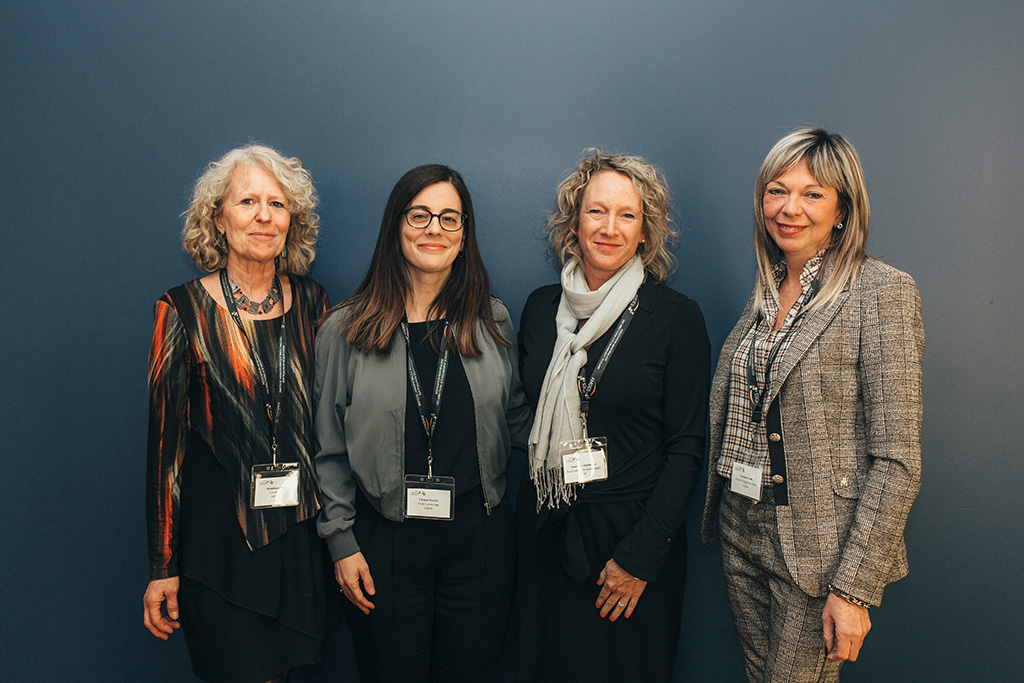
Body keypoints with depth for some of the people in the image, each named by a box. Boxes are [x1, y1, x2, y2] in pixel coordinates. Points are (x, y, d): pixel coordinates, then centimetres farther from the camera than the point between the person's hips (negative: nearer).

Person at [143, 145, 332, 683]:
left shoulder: (311, 302, 3)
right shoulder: (185, 310, -6)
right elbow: (166, 438, -6)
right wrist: (161, 567, -6)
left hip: (301, 531, 3)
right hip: (219, 535, -3)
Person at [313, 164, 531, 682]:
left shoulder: (492, 322, 4)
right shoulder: (347, 329, -2)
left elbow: (517, 420, 13)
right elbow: (328, 450, 1)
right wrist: (341, 542, -1)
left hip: (479, 534, 2)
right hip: (385, 539, -1)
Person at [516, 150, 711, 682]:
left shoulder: (676, 317, -9)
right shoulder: (541, 307, 3)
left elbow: (686, 448, -9)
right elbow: (527, 418, 10)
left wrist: (640, 556, -13)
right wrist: (526, 520, 3)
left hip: (631, 533, -3)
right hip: (546, 533, 4)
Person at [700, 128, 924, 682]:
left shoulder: (882, 292, -13)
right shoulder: (765, 292, 8)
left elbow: (896, 459, -16)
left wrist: (855, 587, -18)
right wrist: (718, 514, 11)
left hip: (817, 550, -6)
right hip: (742, 533, 6)